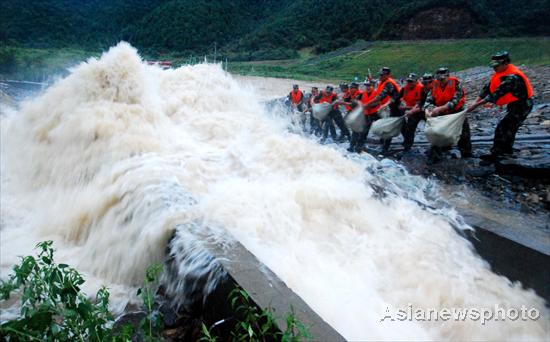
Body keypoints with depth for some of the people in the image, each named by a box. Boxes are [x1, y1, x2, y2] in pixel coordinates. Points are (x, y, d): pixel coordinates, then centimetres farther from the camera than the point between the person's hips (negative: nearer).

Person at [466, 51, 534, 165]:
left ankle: (494, 156, -10)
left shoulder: (512, 77, -31)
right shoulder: (501, 72, -1)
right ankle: (507, 149, 43)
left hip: (521, 105, -10)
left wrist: (477, 105, -33)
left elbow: (497, 93, -33)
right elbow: (488, 88, -1)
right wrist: (476, 102, -10)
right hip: (514, 104, 10)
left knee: (502, 129, -14)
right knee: (510, 127, 24)